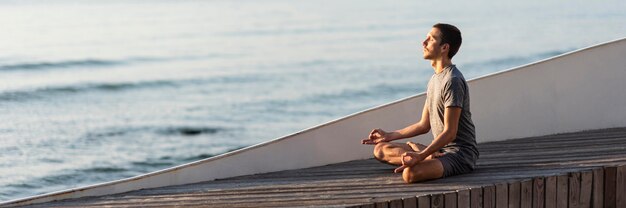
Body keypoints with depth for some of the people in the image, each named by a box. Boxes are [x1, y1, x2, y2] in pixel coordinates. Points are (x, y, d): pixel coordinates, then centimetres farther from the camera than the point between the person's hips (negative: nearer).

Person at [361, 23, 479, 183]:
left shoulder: (453, 81, -16)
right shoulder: (435, 79, 16)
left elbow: (450, 133, -21)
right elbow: (424, 125, 21)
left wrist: (420, 156, -29)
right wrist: (389, 136, 19)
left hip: (460, 152, -11)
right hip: (440, 148, 11)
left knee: (410, 173, -40)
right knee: (380, 150, 5)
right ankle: (432, 157, -7)